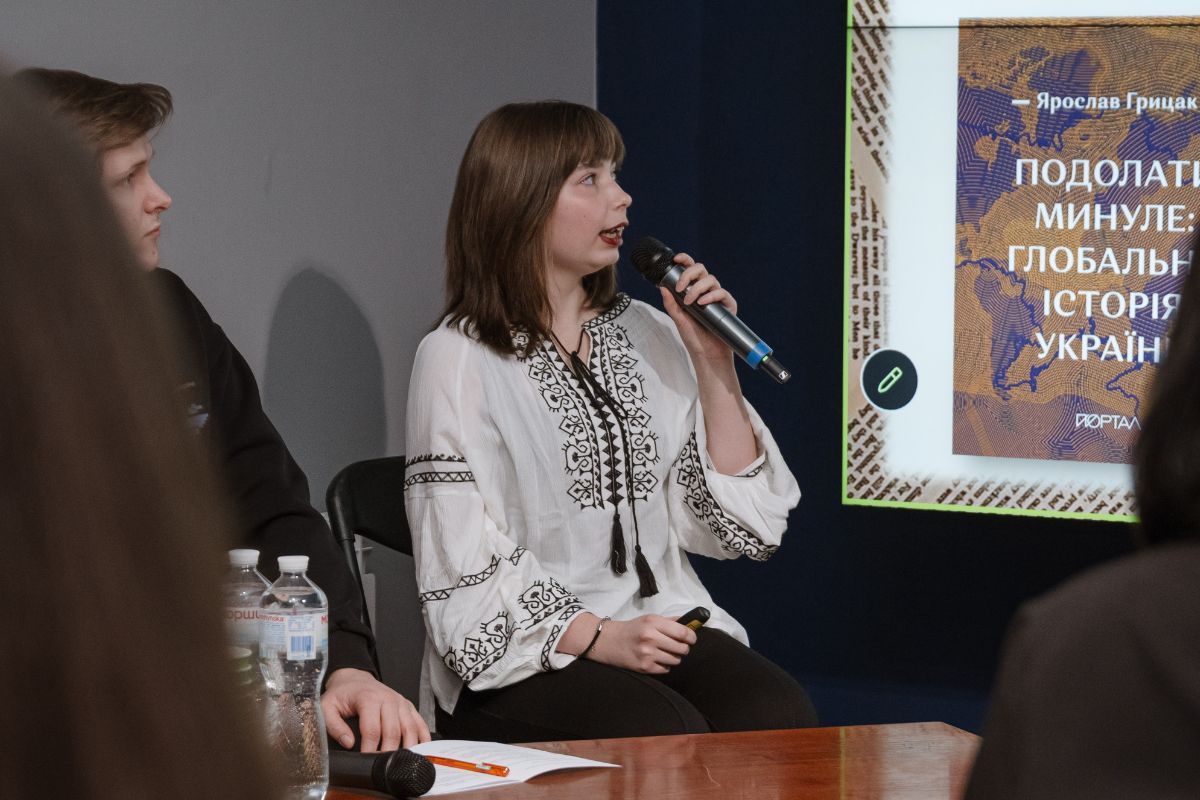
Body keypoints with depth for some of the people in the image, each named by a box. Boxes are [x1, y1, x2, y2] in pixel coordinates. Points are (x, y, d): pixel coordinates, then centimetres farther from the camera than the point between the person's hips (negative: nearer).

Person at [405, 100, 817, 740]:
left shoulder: (648, 334, 15)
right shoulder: (458, 358, -2)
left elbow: (737, 525, 11)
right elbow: (465, 573, -8)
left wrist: (714, 365, 2)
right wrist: (600, 638, -20)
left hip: (659, 624, 5)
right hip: (527, 658, -5)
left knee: (777, 714, -26)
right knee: (667, 735, -33)